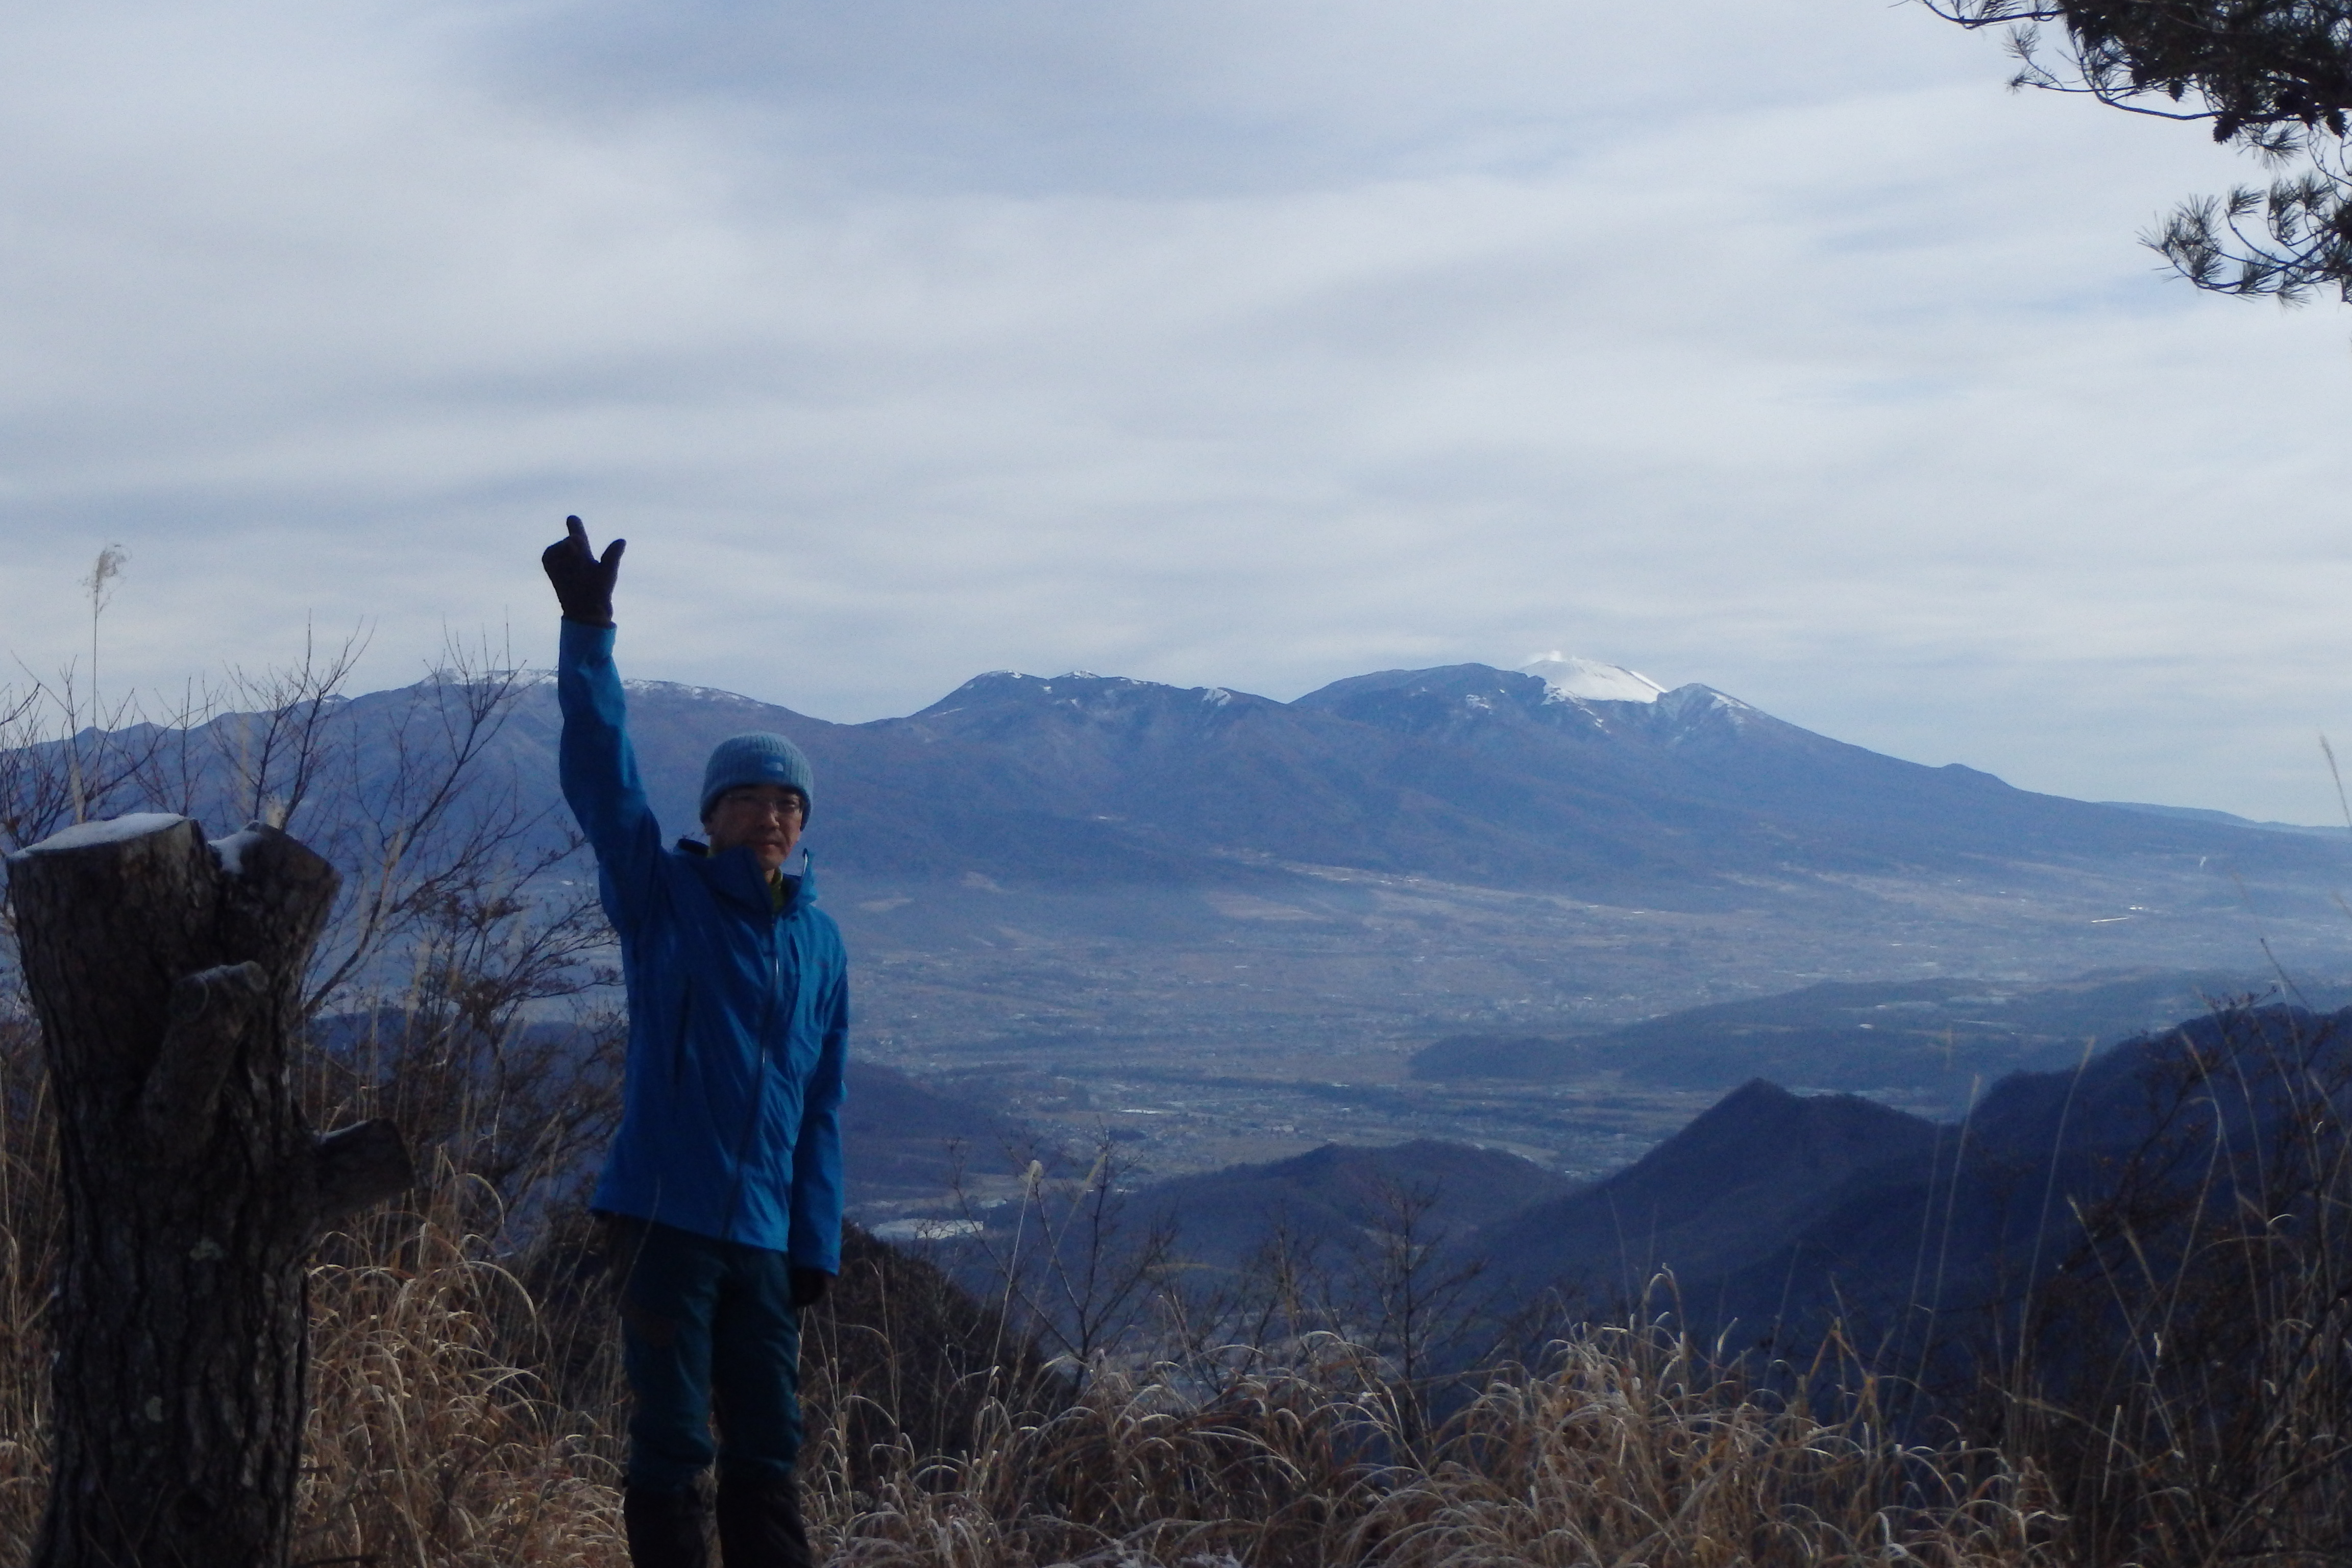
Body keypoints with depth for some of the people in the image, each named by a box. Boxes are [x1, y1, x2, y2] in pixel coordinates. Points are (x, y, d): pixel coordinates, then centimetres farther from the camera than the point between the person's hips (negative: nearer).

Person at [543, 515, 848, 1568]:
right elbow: (601, 770, -13)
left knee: (769, 1446, 9)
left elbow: (821, 1111, 14)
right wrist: (588, 629, -22)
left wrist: (817, 1244, 9)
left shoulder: (820, 946, 11)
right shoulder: (661, 898, 0)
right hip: (663, 1213, -4)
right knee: (672, 1445, -1)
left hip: (765, 1233, 4)